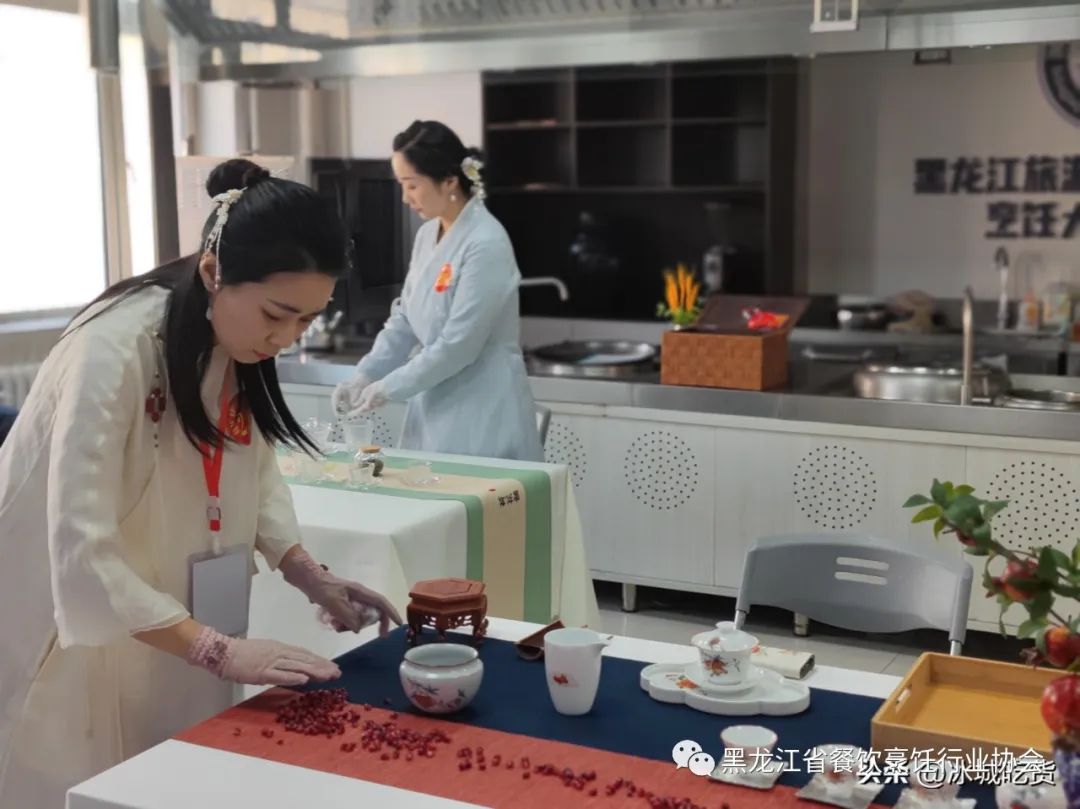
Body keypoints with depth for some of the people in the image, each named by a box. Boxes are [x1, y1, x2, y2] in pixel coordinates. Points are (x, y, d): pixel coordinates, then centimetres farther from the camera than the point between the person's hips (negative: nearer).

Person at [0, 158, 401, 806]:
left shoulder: (239, 341, -4)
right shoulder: (116, 349, -28)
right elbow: (82, 551, -31)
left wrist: (309, 575, -8)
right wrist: (218, 648, -33)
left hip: (170, 634, 7)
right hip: (75, 633, -6)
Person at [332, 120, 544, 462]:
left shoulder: (486, 244, -19)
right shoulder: (427, 235, 6)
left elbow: (457, 346, -20)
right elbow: (404, 320, 12)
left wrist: (387, 389, -13)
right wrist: (364, 376, 0)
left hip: (482, 415, -7)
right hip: (434, 406, 7)